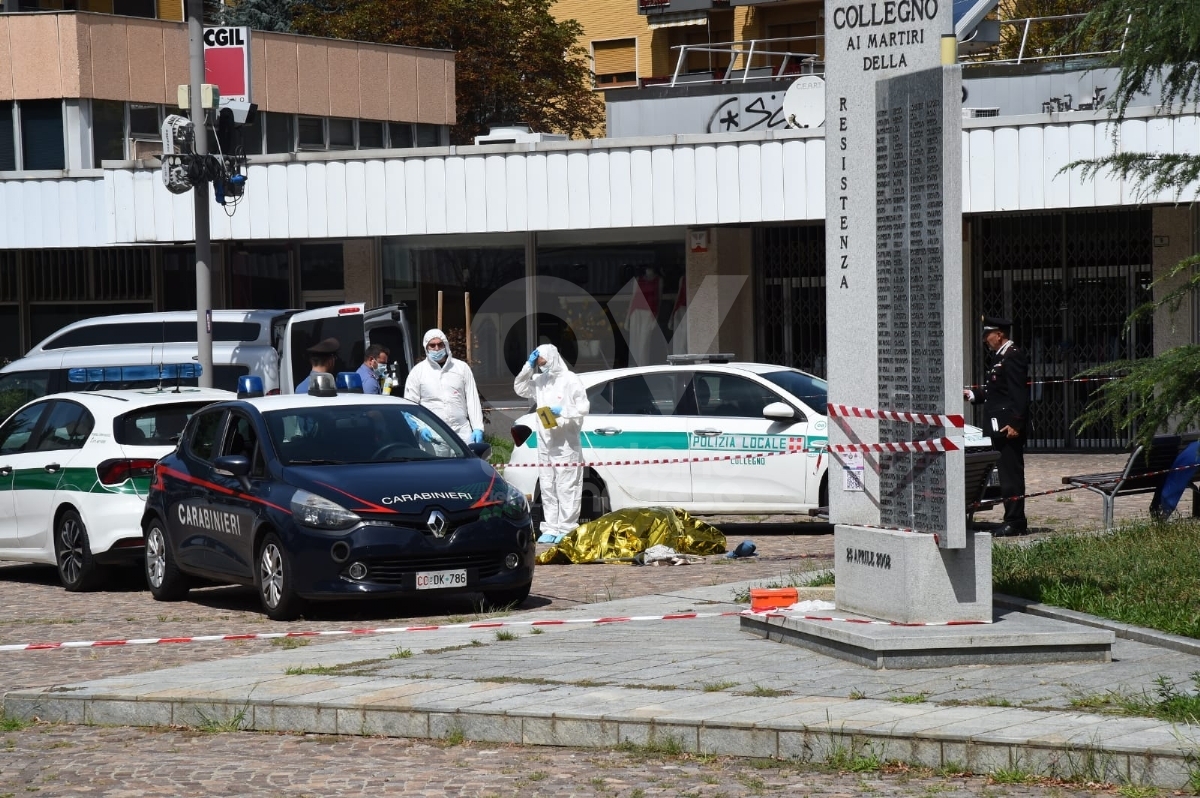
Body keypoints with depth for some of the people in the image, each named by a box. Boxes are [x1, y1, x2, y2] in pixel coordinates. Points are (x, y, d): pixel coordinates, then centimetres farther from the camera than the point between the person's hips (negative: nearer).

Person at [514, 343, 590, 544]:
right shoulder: (539, 381, 12)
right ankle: (551, 527, 12)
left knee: (566, 488, -5)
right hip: (545, 444, 7)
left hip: (566, 444, -7)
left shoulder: (569, 380, -7)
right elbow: (520, 389, 7)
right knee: (547, 488, 8)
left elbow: (583, 407, -10)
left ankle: (566, 528, -4)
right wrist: (529, 367, -2)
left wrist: (562, 411, -24)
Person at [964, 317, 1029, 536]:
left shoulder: (1013, 357, -13)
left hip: (1009, 427, -10)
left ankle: (1015, 522, -6)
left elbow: (1019, 394, -19)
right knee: (1008, 474, 12)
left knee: (1011, 473, -8)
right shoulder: (998, 358, 19)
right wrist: (972, 395, 15)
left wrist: (1015, 424, -24)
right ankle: (1014, 521, 16)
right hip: (998, 427, 10)